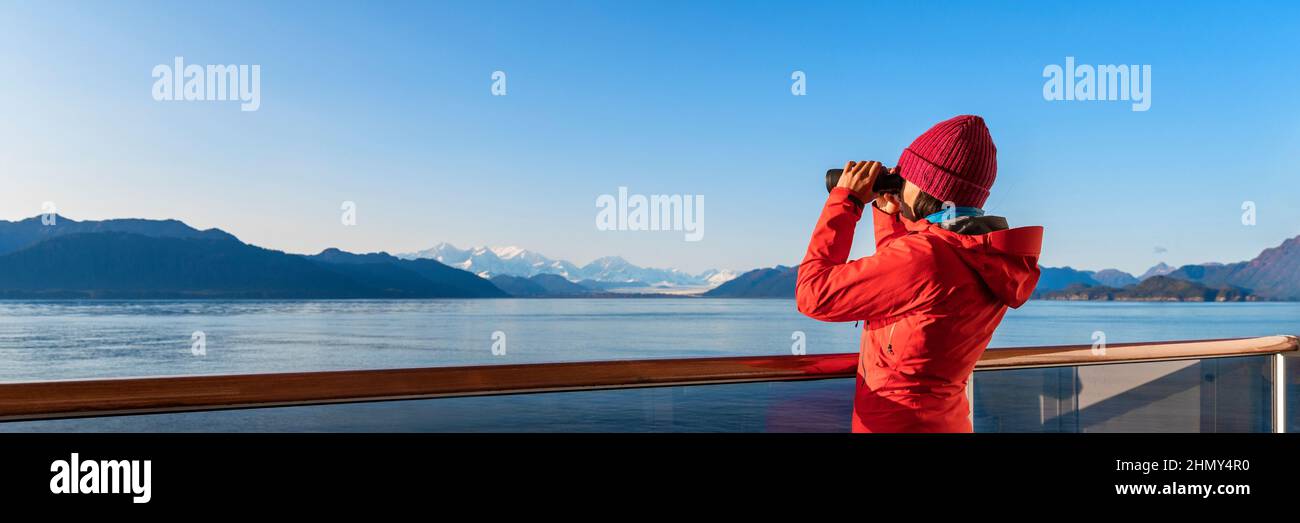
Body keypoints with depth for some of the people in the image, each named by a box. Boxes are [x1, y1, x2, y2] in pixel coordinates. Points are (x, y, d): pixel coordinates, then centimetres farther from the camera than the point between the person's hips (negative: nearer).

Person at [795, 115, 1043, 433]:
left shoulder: (924, 256, -28)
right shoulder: (985, 253, 0)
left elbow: (813, 294, -24)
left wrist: (845, 200, -16)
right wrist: (889, 214, 7)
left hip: (894, 424, -8)